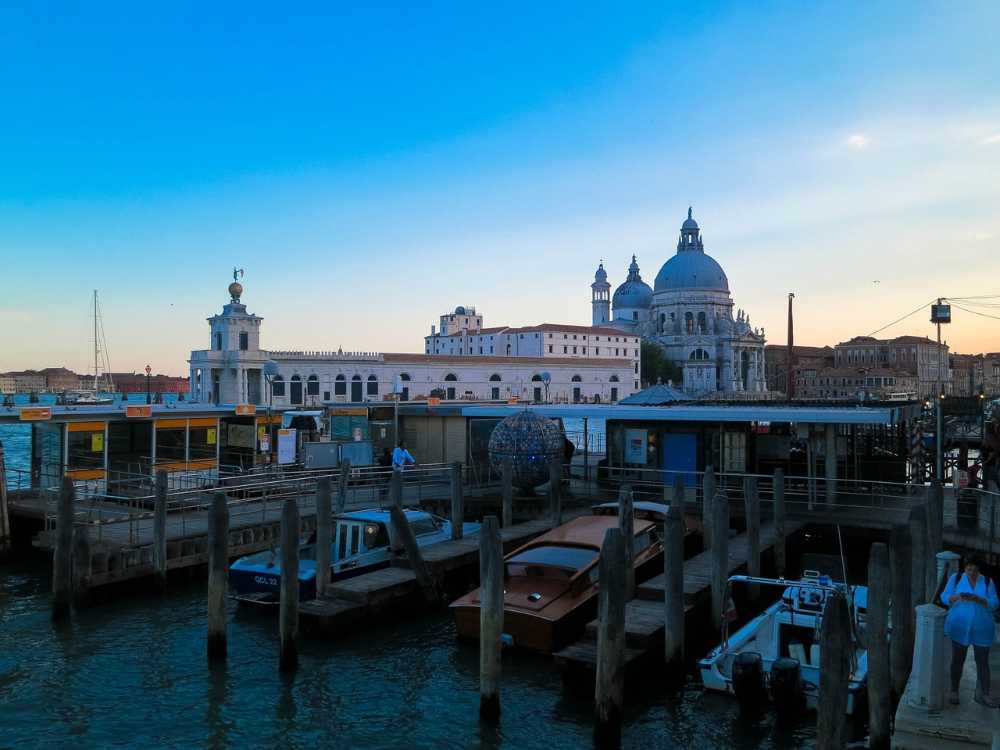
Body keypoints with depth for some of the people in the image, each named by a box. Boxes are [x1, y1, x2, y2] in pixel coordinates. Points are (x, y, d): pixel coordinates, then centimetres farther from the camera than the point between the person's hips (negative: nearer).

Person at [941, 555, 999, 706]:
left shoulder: (987, 582, -2)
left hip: (982, 628, 1)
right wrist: (957, 597, -25)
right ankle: (954, 691, 18)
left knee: (983, 661, 6)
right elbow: (944, 597, -5)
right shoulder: (956, 578, -4)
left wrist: (977, 599, -26)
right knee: (958, 660, 7)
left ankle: (983, 694, 18)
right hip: (960, 626, -1)